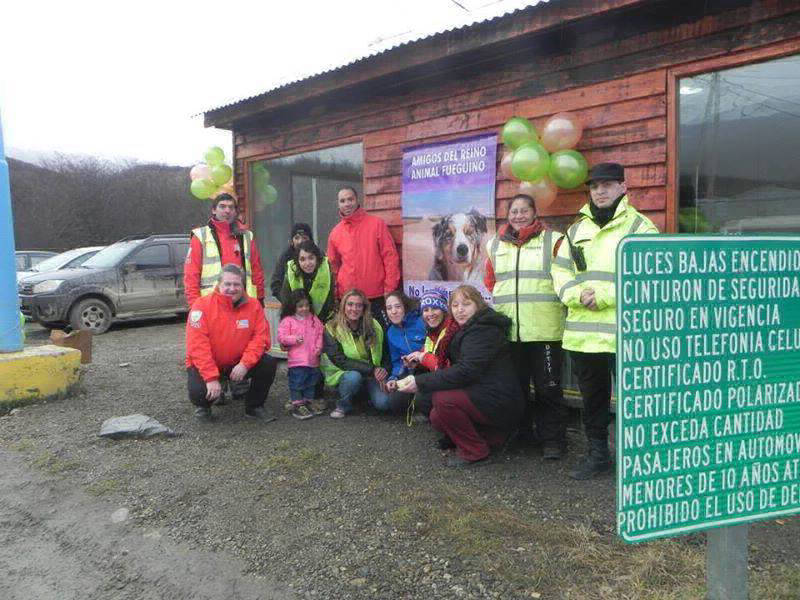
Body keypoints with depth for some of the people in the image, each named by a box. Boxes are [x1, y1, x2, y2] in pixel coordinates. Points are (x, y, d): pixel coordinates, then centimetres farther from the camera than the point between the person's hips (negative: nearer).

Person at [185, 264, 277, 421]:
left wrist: (245, 363, -25)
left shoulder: (253, 305, -7)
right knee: (199, 391, -29)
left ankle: (254, 406, 5)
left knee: (268, 364, -18)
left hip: (238, 364, 3)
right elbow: (197, 345, -22)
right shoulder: (202, 305, -17)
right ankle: (203, 406, 12)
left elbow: (260, 337, -10)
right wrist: (211, 377, -28)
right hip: (205, 365, -3)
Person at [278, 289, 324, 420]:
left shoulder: (314, 320, 9)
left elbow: (320, 334, 12)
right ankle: (297, 404, 9)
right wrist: (294, 339, -21)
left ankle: (309, 401, 29)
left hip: (313, 359, 5)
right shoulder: (288, 320, -4)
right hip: (297, 360, -5)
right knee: (297, 382, 0)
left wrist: (319, 346, -3)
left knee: (311, 382, 16)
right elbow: (281, 337, -8)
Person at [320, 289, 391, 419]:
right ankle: (343, 405, -6)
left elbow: (384, 356, 5)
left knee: (384, 402, -22)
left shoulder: (374, 327, -2)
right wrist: (371, 369, -26)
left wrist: (383, 372, -15)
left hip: (372, 375, 2)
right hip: (343, 373, -2)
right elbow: (339, 360, -19)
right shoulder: (331, 329, -12)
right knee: (354, 377, -36)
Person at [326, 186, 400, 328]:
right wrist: (335, 295, 8)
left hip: (377, 296, -2)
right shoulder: (335, 232, 8)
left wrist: (390, 290, -9)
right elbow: (333, 265, 14)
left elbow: (390, 257, -4)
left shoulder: (377, 224, -1)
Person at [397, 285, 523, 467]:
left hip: (500, 403, -10)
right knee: (437, 418, 6)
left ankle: (474, 452, -9)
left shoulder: (483, 331, -17)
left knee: (442, 398, -25)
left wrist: (420, 382, -27)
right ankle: (491, 437, 12)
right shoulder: (469, 329, 16)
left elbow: (465, 372, -28)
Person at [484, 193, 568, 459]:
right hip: (507, 330, 4)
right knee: (514, 384, 14)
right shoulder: (495, 245, 14)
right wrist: (492, 313, 13)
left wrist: (564, 308, -4)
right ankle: (520, 432, 29)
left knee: (548, 386, 2)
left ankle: (552, 438, 14)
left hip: (545, 329, -4)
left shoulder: (552, 241, 2)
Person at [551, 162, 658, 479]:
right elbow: (560, 270, 12)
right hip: (581, 331, 6)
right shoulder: (576, 229, 18)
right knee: (592, 396, 16)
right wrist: (576, 295, -8)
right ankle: (597, 453, 30)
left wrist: (603, 297, -18)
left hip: (624, 331, -6)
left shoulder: (639, 227, -1)